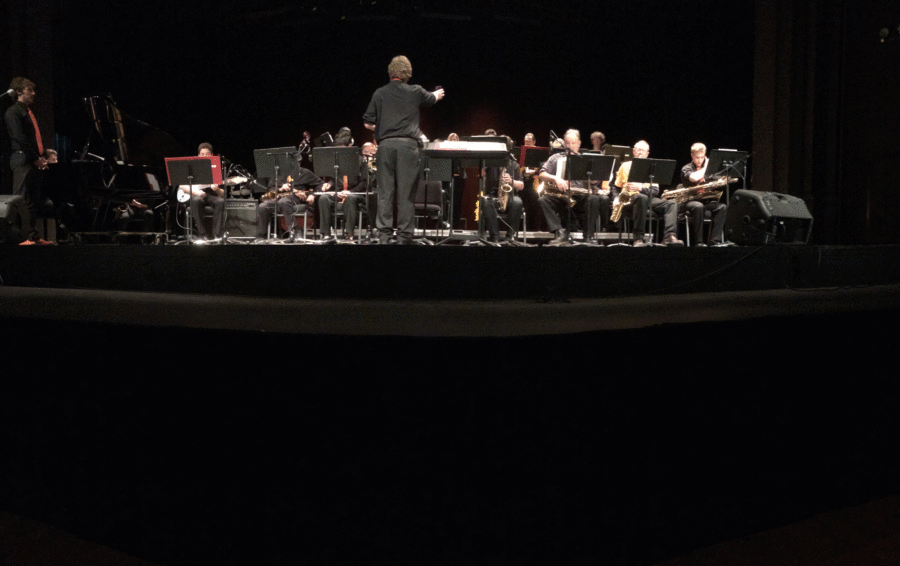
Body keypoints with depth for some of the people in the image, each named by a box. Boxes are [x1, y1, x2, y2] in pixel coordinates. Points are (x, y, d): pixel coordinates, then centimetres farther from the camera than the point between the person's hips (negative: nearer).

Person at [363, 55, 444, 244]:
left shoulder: (379, 94, 7)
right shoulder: (415, 92, 5)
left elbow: (368, 123, 7)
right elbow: (432, 98, 27)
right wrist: (438, 93, 51)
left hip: (385, 144, 2)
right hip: (407, 144, -1)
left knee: (385, 191, 4)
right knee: (406, 192, 0)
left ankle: (384, 234, 3)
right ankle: (403, 235, 0)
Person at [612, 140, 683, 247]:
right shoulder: (625, 166, 17)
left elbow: (655, 191, 8)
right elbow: (616, 186, 19)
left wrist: (641, 188, -12)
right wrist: (616, 198, -4)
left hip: (649, 199, 3)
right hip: (629, 198, -3)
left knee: (672, 204, -22)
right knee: (642, 198, -41)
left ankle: (669, 236, -43)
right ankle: (638, 238, -43)